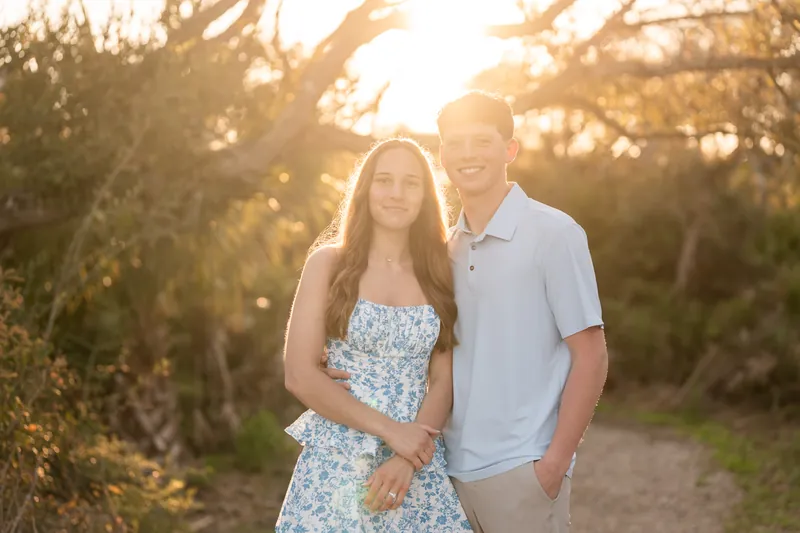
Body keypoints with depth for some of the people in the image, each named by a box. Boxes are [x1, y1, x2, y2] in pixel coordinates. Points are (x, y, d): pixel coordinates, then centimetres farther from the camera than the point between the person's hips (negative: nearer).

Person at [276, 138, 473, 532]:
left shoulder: (438, 274, 6)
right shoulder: (329, 263, -1)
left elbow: (443, 383, 1)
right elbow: (299, 375, -8)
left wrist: (406, 462, -14)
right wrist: (390, 430, -14)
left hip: (418, 466, 2)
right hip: (337, 466, -2)